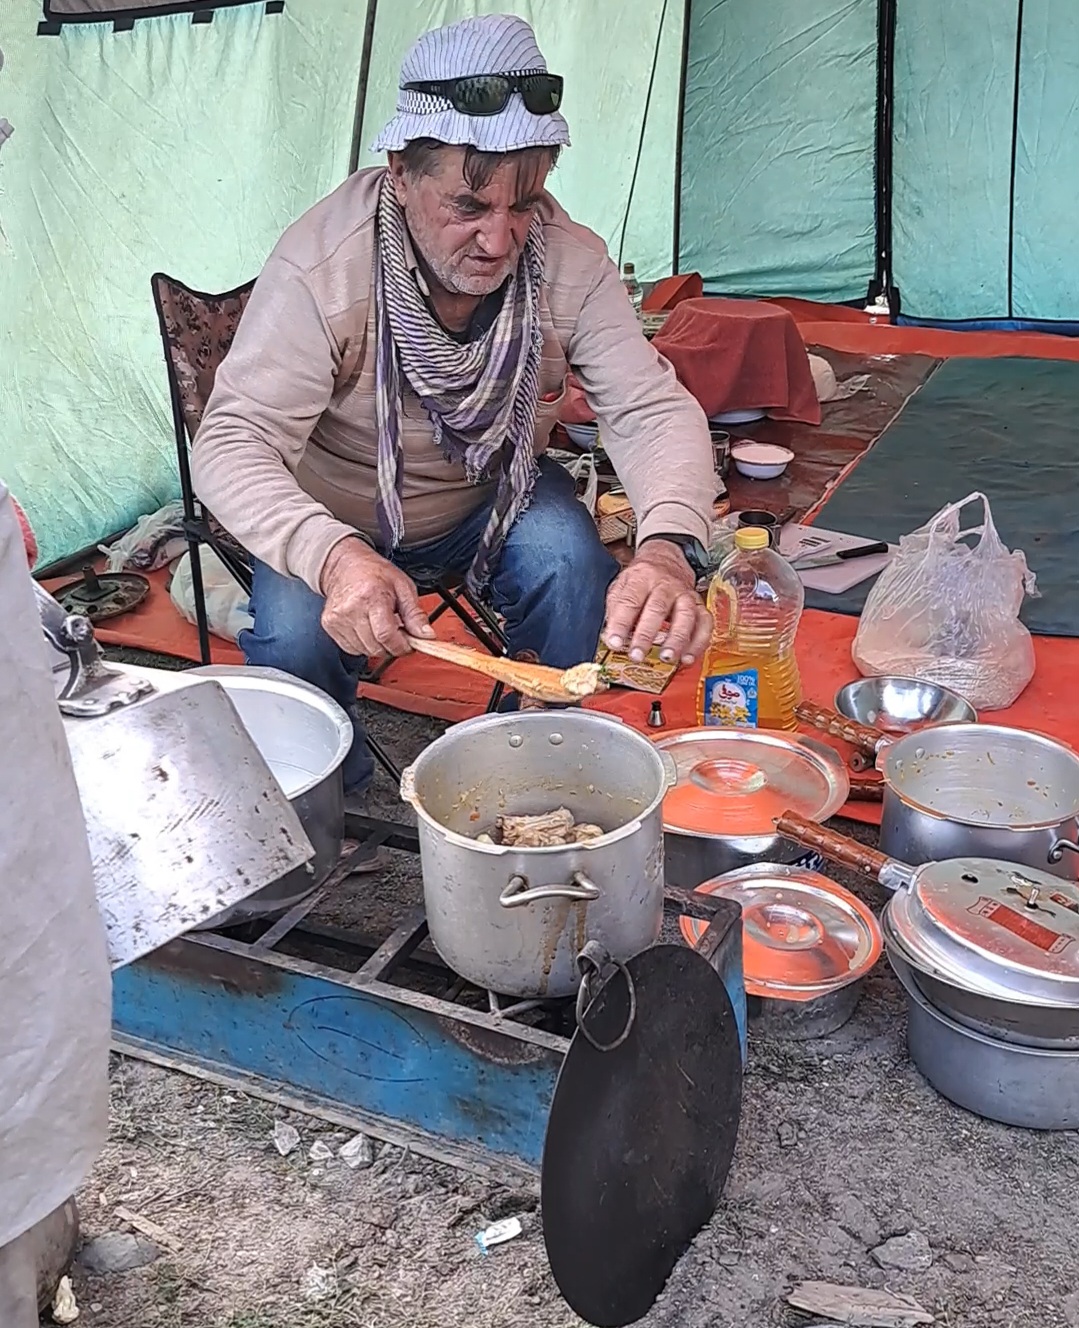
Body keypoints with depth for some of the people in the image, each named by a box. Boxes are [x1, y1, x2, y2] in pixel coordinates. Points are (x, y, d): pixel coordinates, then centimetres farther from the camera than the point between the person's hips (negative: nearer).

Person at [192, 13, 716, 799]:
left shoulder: (570, 263, -21)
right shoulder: (320, 269, -30)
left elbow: (653, 409, -22)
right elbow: (234, 443, -32)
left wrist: (669, 544, -44)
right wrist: (333, 555, -54)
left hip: (492, 494, 2)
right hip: (335, 518, -1)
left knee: (573, 567, -27)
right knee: (296, 637, -27)